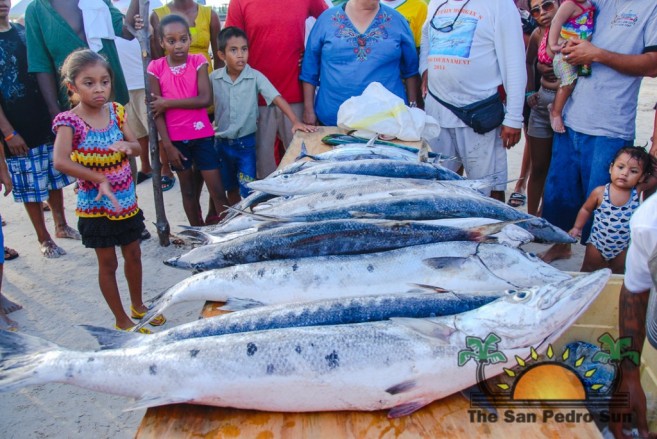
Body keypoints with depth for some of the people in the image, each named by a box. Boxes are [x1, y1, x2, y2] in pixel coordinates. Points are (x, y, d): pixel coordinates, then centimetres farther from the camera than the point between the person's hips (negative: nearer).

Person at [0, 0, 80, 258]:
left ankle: (61, 225, 31)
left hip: (46, 120, 5)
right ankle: (44, 239, 16)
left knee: (55, 177, 15)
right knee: (30, 187, 4)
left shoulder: (25, 32, 8)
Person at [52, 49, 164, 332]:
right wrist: (100, 179, -34)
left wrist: (127, 145, -21)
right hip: (95, 206, -5)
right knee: (108, 264, 9)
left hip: (126, 200, 5)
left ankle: (138, 306, 40)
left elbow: (137, 147, 1)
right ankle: (121, 320, 25)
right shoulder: (69, 121, -19)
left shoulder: (115, 111, -2)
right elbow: (61, 162, -33)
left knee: (133, 255, 19)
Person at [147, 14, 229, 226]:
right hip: (176, 138, 1)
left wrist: (168, 102, -14)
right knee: (188, 189, 14)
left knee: (217, 190, 0)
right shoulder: (156, 68, -3)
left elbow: (205, 99, -15)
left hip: (202, 135, -1)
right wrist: (167, 145, -9)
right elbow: (156, 110, -4)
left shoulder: (199, 62, -3)